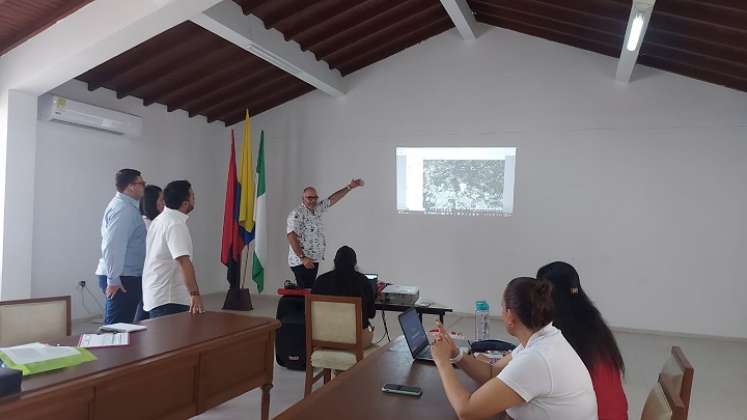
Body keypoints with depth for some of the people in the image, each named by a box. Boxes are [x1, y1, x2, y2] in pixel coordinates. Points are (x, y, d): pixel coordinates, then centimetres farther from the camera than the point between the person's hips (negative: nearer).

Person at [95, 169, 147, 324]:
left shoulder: (121, 205, 17)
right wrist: (113, 279, -22)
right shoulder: (124, 209, -16)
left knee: (115, 326, 14)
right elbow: (112, 246, -24)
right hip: (122, 279, -10)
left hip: (122, 277, 10)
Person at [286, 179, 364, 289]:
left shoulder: (317, 209, 11)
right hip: (301, 262, -8)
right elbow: (291, 236, -21)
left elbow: (333, 199, 20)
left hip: (314, 260, 8)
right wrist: (303, 258, -25)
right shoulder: (297, 213, -14)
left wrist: (349, 187, 18)